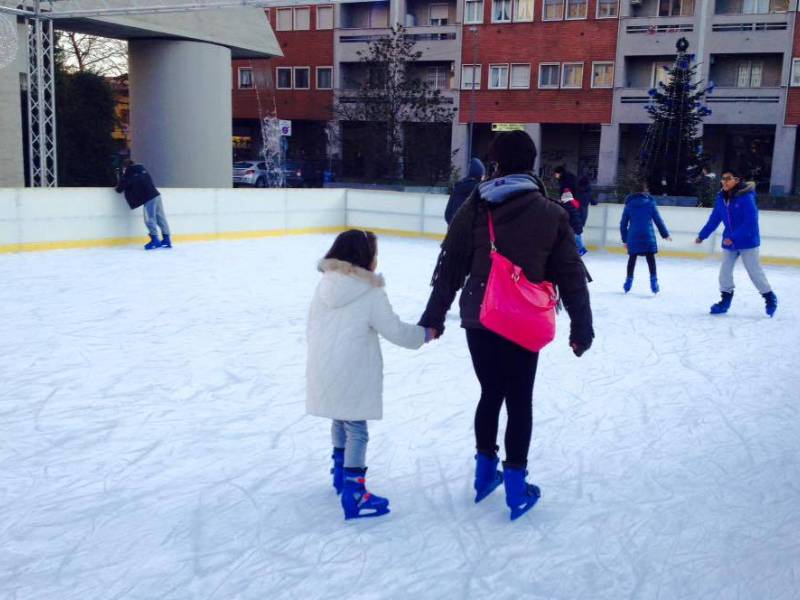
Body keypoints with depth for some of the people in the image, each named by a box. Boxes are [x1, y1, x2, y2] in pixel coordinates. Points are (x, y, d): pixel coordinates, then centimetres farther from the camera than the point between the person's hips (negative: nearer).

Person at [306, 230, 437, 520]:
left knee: (339, 421, 24)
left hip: (323, 370, 7)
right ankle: (353, 495, 2)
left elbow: (313, 326, 14)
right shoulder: (371, 293, -12)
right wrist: (425, 334, 8)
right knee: (356, 431, 0)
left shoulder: (325, 284, 7)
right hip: (351, 375, -7)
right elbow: (395, 330, -8)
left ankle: (341, 473, 40)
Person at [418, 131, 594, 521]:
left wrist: (434, 317, 7)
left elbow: (450, 267, 0)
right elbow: (571, 276, -2)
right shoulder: (550, 214, -4)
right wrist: (581, 327, 6)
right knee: (519, 401, 8)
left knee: (490, 393, 18)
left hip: (478, 321, 2)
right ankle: (516, 488, 15)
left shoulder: (474, 208, -2)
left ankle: (485, 471, 30)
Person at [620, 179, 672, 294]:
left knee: (632, 259, 14)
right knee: (651, 259, 4)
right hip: (648, 236, -2)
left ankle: (629, 281, 18)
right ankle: (653, 281, -4)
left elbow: (623, 223, 8)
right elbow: (658, 220, 2)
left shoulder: (629, 204, 7)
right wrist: (665, 234, 11)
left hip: (633, 237, 2)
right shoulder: (650, 202, 2)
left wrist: (625, 239, 15)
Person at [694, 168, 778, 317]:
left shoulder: (746, 197, -20)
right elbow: (714, 220, 7)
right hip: (729, 242, 6)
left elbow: (751, 222, -24)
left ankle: (770, 298, 23)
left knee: (755, 272, 3)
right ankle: (725, 300, 23)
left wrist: (734, 237, -28)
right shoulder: (721, 198, -1)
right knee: (724, 272, 7)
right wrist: (702, 236, 9)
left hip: (747, 241, -5)